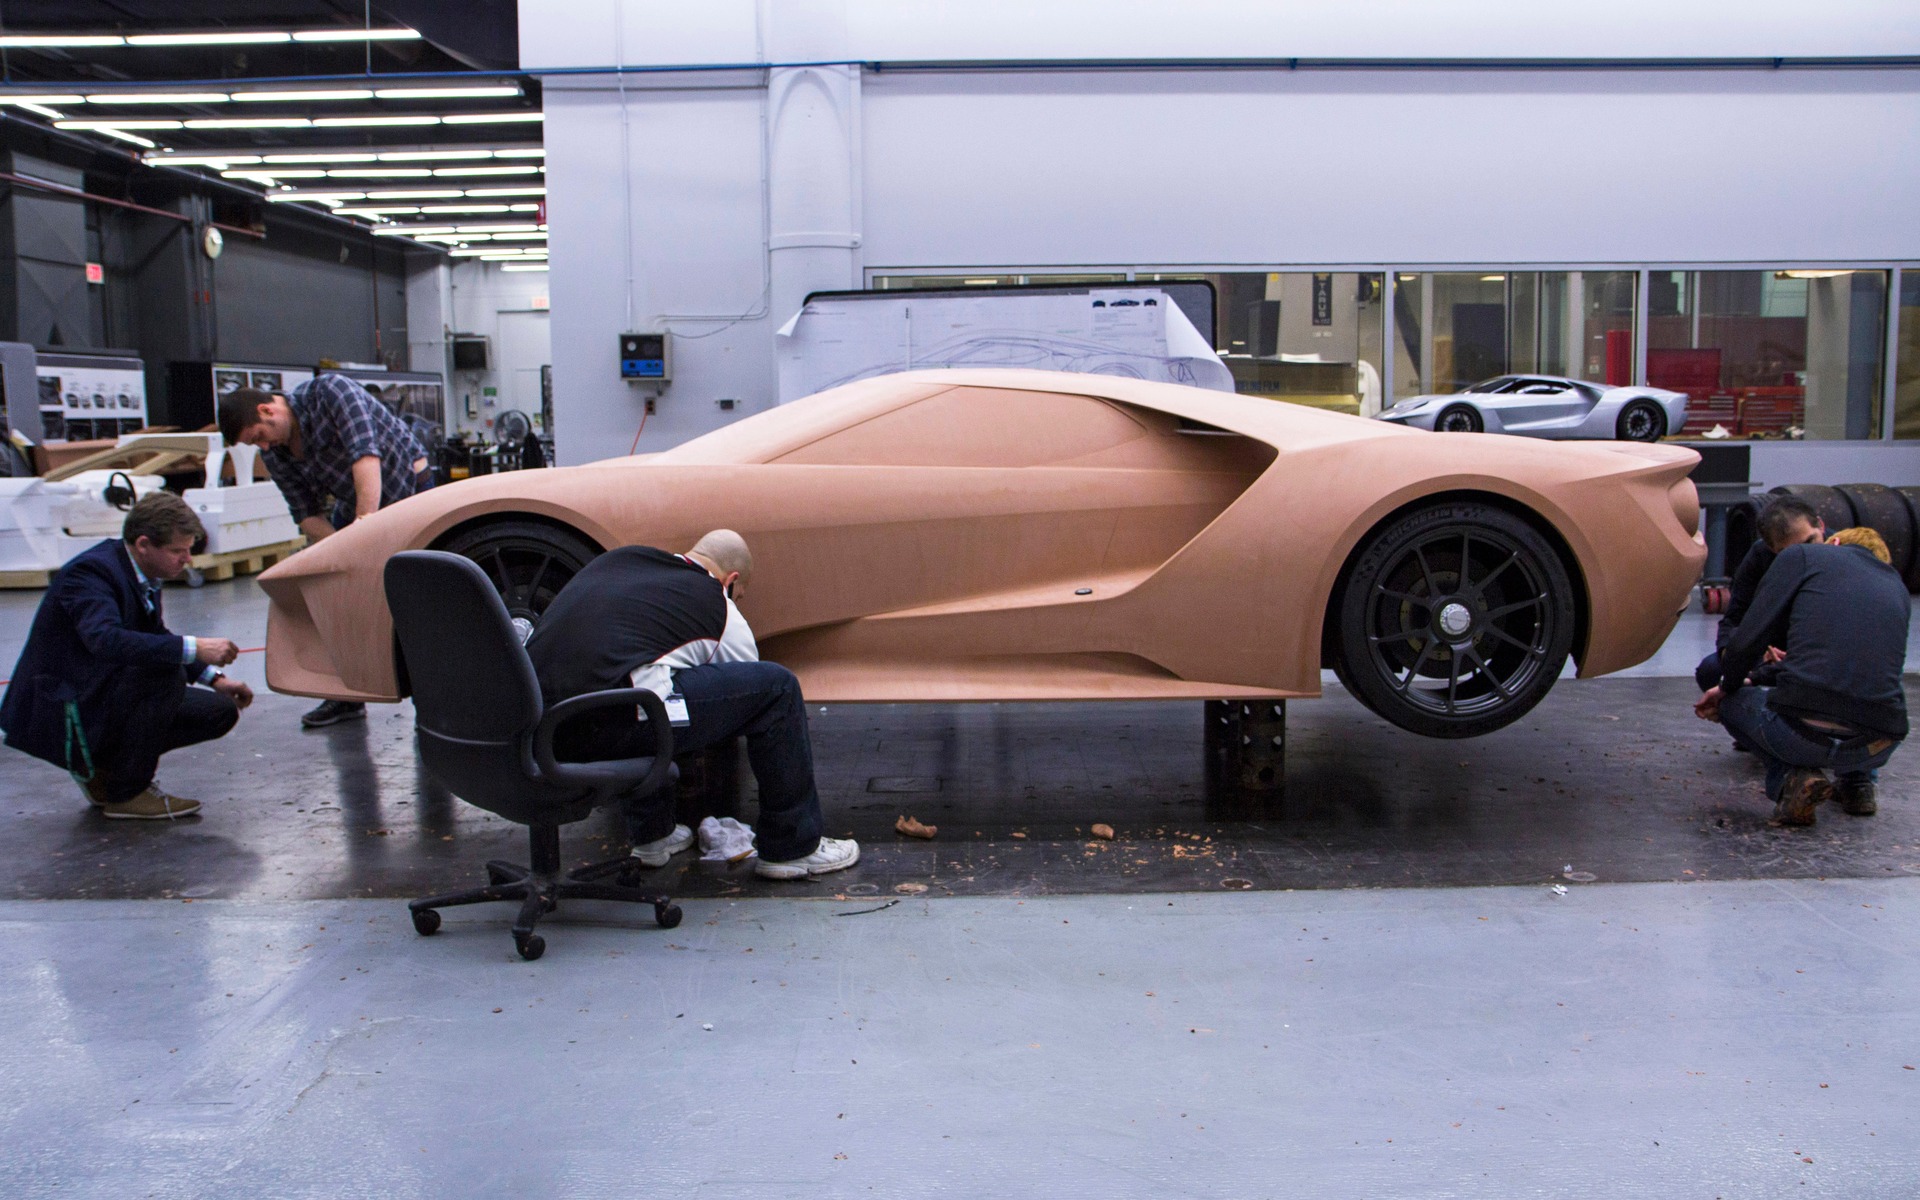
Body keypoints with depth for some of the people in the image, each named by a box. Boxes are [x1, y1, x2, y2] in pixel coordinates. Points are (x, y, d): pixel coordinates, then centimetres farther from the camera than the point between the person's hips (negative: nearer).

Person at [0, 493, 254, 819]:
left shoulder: (141, 571, 4)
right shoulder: (91, 572, -23)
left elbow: (154, 639, 18)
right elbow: (105, 640, -42)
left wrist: (213, 678, 5)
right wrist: (193, 648, -43)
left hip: (101, 697, 9)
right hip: (61, 711, -9)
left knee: (220, 711, 1)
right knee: (165, 673, -32)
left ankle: (103, 773, 12)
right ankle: (127, 793, -14)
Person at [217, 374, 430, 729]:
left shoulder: (328, 390, -27)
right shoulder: (274, 454, -7)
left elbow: (365, 454, -37)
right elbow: (307, 514, -5)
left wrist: (365, 524, -44)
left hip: (409, 489, -7)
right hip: (353, 505, 7)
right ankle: (348, 696, 15)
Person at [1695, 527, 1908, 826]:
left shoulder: (1803, 556, 11)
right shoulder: (1898, 587, 23)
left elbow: (1748, 639, 1)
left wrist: (1726, 687, 21)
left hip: (1802, 732, -5)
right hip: (1876, 747, 5)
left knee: (1729, 700, 28)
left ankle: (1792, 776, 4)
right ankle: (1858, 782, 19)